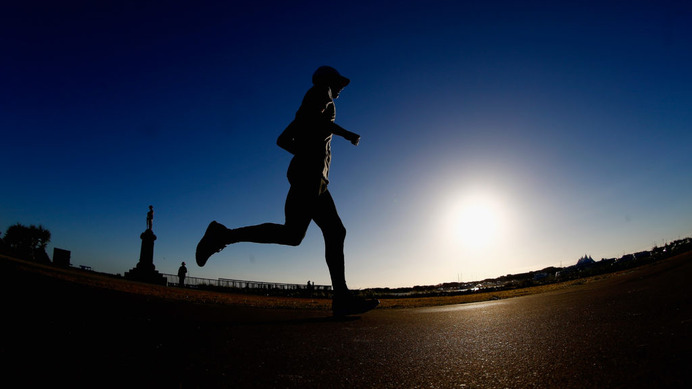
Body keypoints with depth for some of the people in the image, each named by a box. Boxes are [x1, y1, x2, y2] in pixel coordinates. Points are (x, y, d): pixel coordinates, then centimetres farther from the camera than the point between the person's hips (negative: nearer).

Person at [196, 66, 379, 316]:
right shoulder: (321, 91, 9)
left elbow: (282, 140, 28)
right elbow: (313, 114, -14)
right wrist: (345, 133, -7)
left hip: (315, 179, 10)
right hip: (310, 172, -10)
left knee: (335, 232, 1)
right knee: (293, 233, -20)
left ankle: (342, 298, -4)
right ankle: (223, 235, -12)